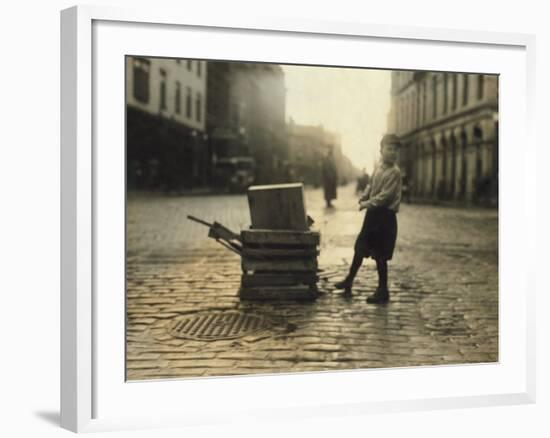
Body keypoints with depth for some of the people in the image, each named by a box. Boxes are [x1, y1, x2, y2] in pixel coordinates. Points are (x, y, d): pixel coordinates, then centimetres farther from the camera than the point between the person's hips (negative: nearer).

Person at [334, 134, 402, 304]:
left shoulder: (394, 172, -14)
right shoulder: (378, 167, 8)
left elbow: (385, 196, -20)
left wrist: (368, 203, -13)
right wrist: (363, 198, 2)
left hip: (385, 216, -8)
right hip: (373, 213, 8)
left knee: (380, 256, -1)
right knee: (360, 248, 17)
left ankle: (383, 291, 10)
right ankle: (349, 280, 31)